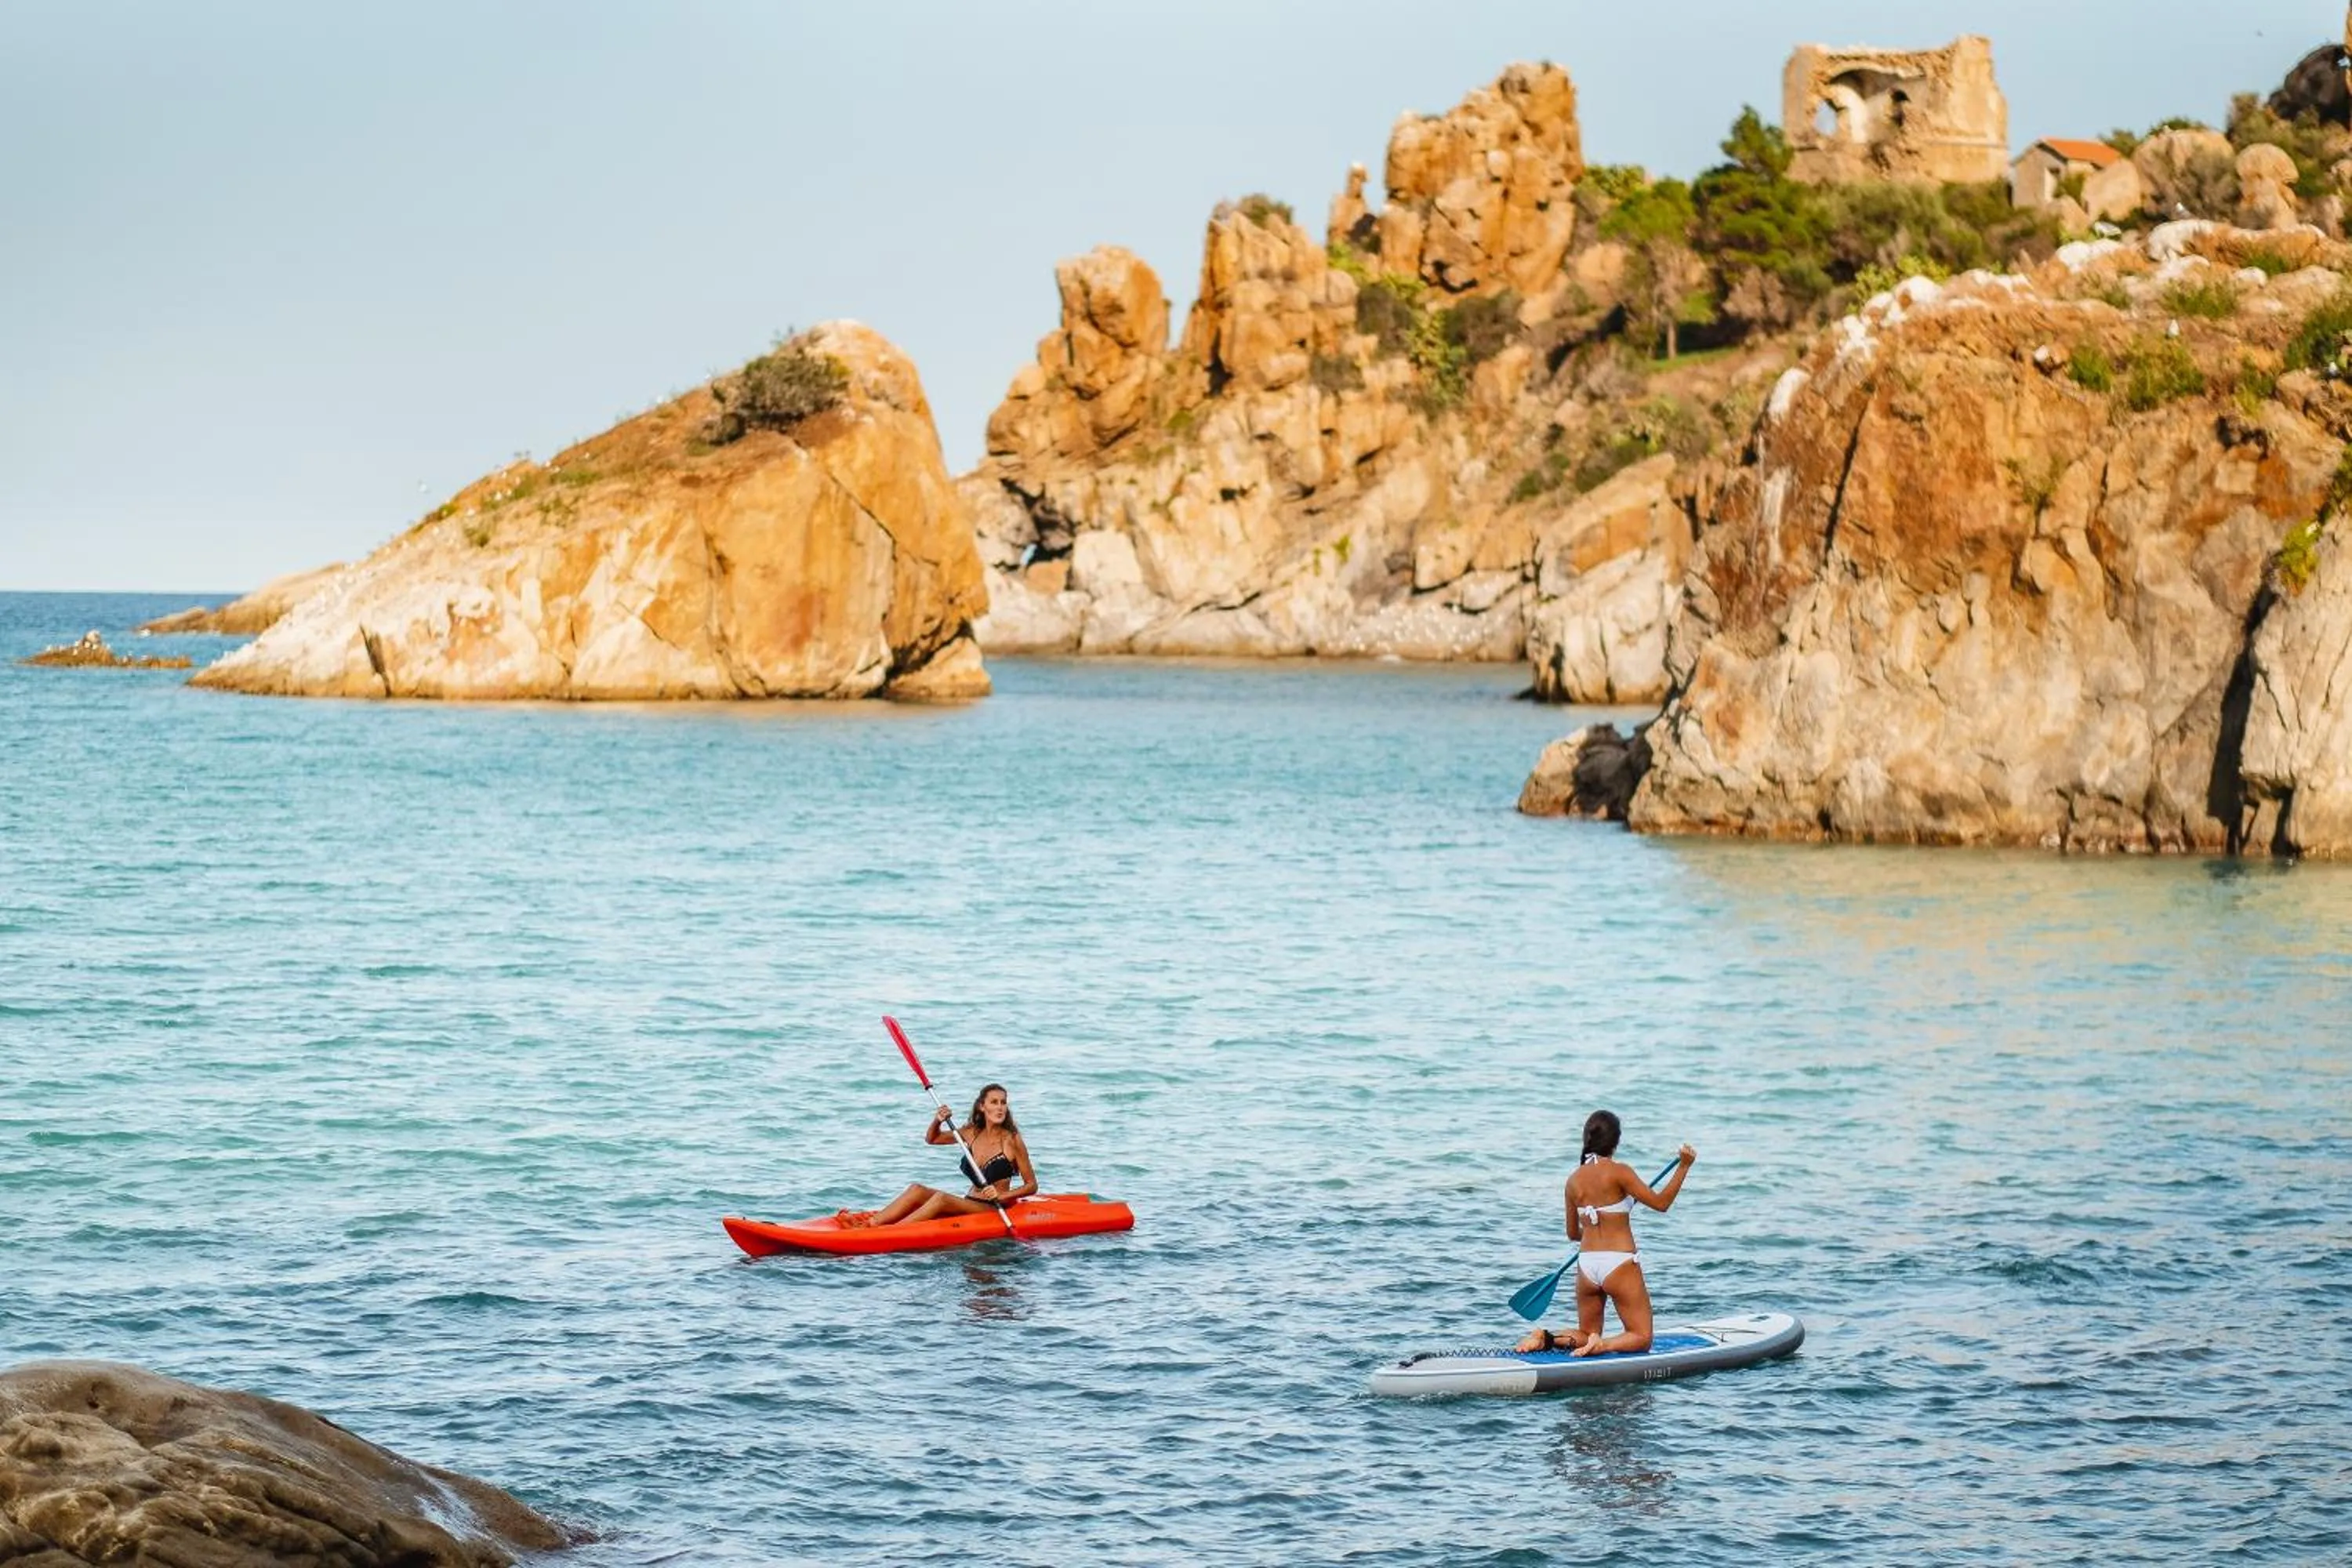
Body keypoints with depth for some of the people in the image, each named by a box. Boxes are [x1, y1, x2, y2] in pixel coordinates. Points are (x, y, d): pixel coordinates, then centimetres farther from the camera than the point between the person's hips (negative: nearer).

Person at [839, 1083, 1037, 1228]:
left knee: (941, 1198, -28)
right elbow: (931, 1139, 20)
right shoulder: (972, 1133, 8)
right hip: (969, 1201, 7)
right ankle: (870, 1222, -23)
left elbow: (1031, 1185, -5)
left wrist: (1001, 1196, -20)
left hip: (994, 1210, -7)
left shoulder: (1012, 1140, -9)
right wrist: (937, 1121, -2)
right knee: (917, 1190, -12)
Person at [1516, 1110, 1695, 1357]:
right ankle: (1602, 1345, -22)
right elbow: (1660, 1203, -10)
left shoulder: (1574, 1179, 6)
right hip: (1619, 1264, -5)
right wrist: (1684, 1167, -8)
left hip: (1586, 1264, 5)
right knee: (1641, 1338, 7)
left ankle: (1546, 1339, -8)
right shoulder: (1618, 1172, -11)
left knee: (1586, 1336, 20)